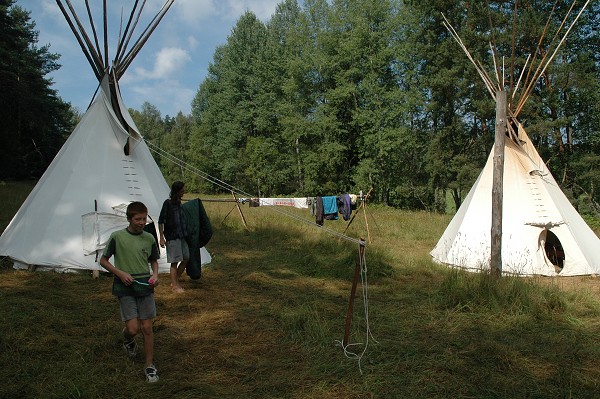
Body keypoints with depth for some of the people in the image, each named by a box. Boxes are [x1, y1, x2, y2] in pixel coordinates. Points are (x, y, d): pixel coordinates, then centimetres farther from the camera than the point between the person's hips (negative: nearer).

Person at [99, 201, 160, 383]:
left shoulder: (149, 238, 1)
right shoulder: (117, 236, -7)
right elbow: (103, 261, 1)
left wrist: (155, 274, -5)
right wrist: (120, 273, -12)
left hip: (145, 287, 2)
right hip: (125, 288, -2)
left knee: (147, 328, 4)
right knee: (133, 329, -6)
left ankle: (150, 366, 18)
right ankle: (127, 340, 32)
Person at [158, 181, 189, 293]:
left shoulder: (178, 203, 10)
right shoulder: (168, 203, -12)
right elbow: (161, 221, -11)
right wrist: (161, 237, -13)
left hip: (181, 236, 8)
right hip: (172, 237, -8)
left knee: (186, 258, 10)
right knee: (175, 261, -1)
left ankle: (175, 281, 23)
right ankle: (175, 285, 10)